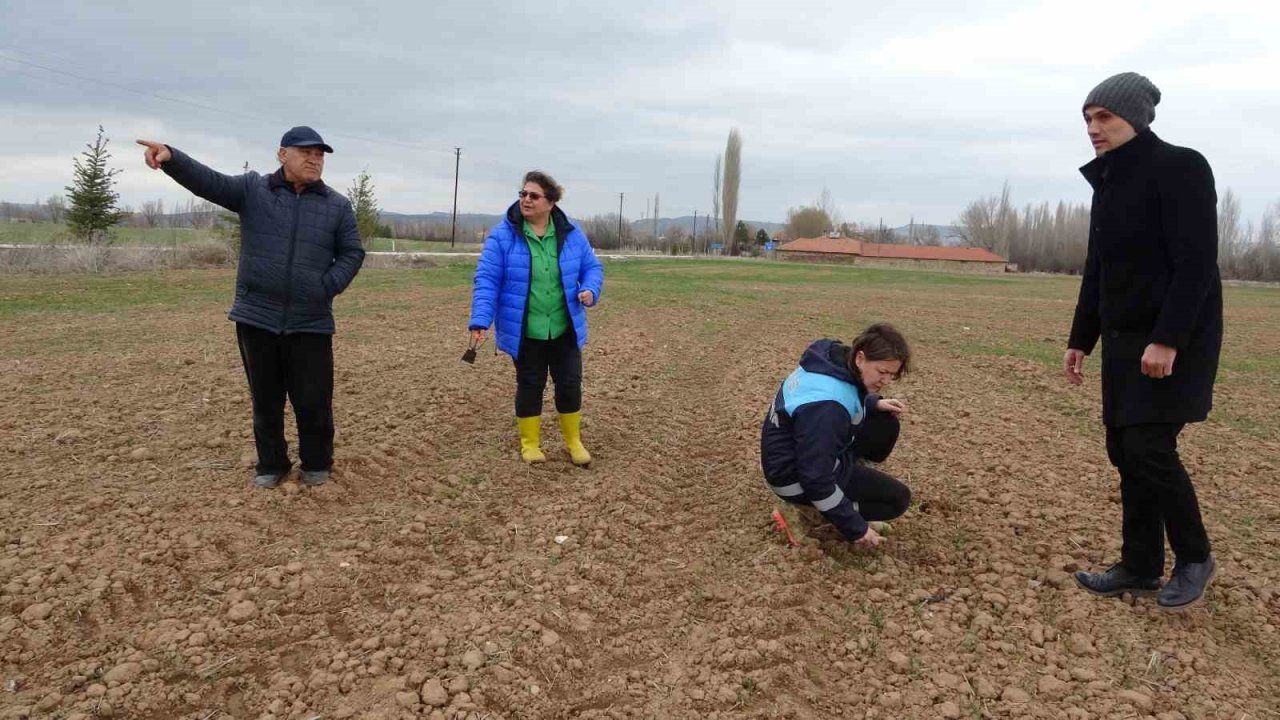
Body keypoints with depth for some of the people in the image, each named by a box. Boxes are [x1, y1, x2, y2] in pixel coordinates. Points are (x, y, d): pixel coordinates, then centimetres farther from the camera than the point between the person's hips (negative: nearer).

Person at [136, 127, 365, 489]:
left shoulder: (337, 205, 5)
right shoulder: (252, 189, 3)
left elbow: (352, 253, 5)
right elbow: (206, 180, -10)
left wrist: (327, 288, -9)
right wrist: (171, 157, -30)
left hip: (311, 323, 0)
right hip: (257, 318, 1)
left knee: (314, 401, 4)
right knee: (265, 399, 12)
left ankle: (317, 464, 24)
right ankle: (271, 464, 27)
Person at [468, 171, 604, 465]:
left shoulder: (571, 233, -3)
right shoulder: (503, 235, -11)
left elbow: (592, 266, 8)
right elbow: (487, 281, -13)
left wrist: (590, 289, -14)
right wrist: (480, 320, -22)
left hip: (564, 329, 2)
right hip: (524, 332, -2)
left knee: (570, 385, 7)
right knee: (530, 386, 9)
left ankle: (573, 441, 26)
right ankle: (530, 442, 27)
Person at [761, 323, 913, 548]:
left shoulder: (836, 360, -7)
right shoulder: (826, 407, -35)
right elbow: (816, 478, -31)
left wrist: (875, 404, 0)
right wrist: (856, 529, -22)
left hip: (799, 451, 9)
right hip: (796, 476, -9)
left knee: (886, 424, 7)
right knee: (897, 499, -2)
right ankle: (808, 511, -2)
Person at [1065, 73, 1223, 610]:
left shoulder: (1181, 168, -11)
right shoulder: (1109, 181, 13)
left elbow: (1196, 263, -18)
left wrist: (1168, 340, -24)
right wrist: (1080, 340, 16)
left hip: (1175, 339, -8)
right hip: (1124, 340, 8)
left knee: (1148, 449, -10)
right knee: (1124, 451, 7)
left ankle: (1194, 558, 12)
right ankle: (1141, 567, 17)